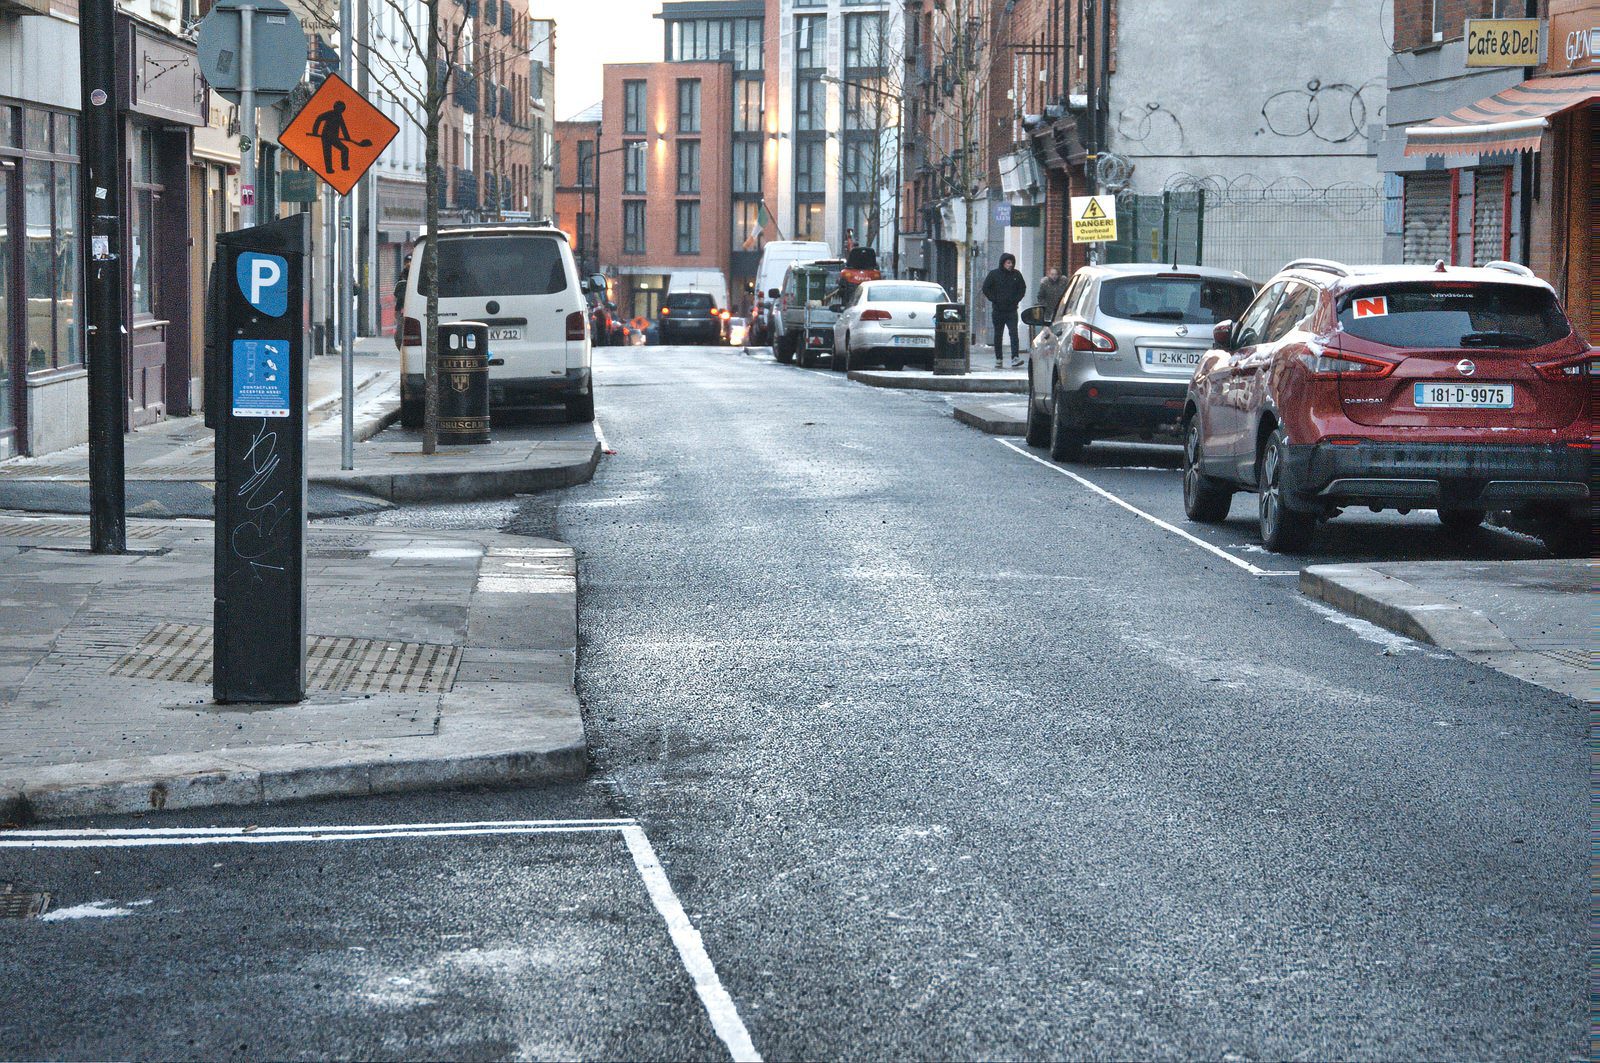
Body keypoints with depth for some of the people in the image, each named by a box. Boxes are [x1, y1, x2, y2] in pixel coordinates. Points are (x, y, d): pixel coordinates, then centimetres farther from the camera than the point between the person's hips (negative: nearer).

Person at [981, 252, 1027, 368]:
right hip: (997, 310, 0)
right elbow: (986, 288, 2)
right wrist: (994, 300, -7)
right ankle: (998, 359, 15)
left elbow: (1022, 289, 12)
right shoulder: (994, 274, 0)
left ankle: (1015, 358, -18)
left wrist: (1016, 300, -1)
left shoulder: (1016, 274, 5)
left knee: (1014, 333, -12)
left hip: (1011, 310, 0)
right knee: (998, 335, 7)